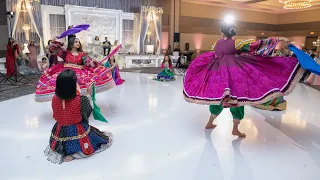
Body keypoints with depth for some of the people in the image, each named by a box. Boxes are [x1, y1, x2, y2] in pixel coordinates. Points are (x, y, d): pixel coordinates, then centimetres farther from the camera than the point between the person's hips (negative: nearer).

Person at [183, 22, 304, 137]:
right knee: (237, 98, 5)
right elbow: (256, 44, -12)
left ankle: (210, 123, 24)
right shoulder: (235, 43, -7)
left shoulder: (217, 43, 6)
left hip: (218, 74, 5)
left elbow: (214, 55, 25)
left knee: (217, 98, 17)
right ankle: (235, 129, 9)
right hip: (233, 74, -5)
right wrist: (278, 39, -11)